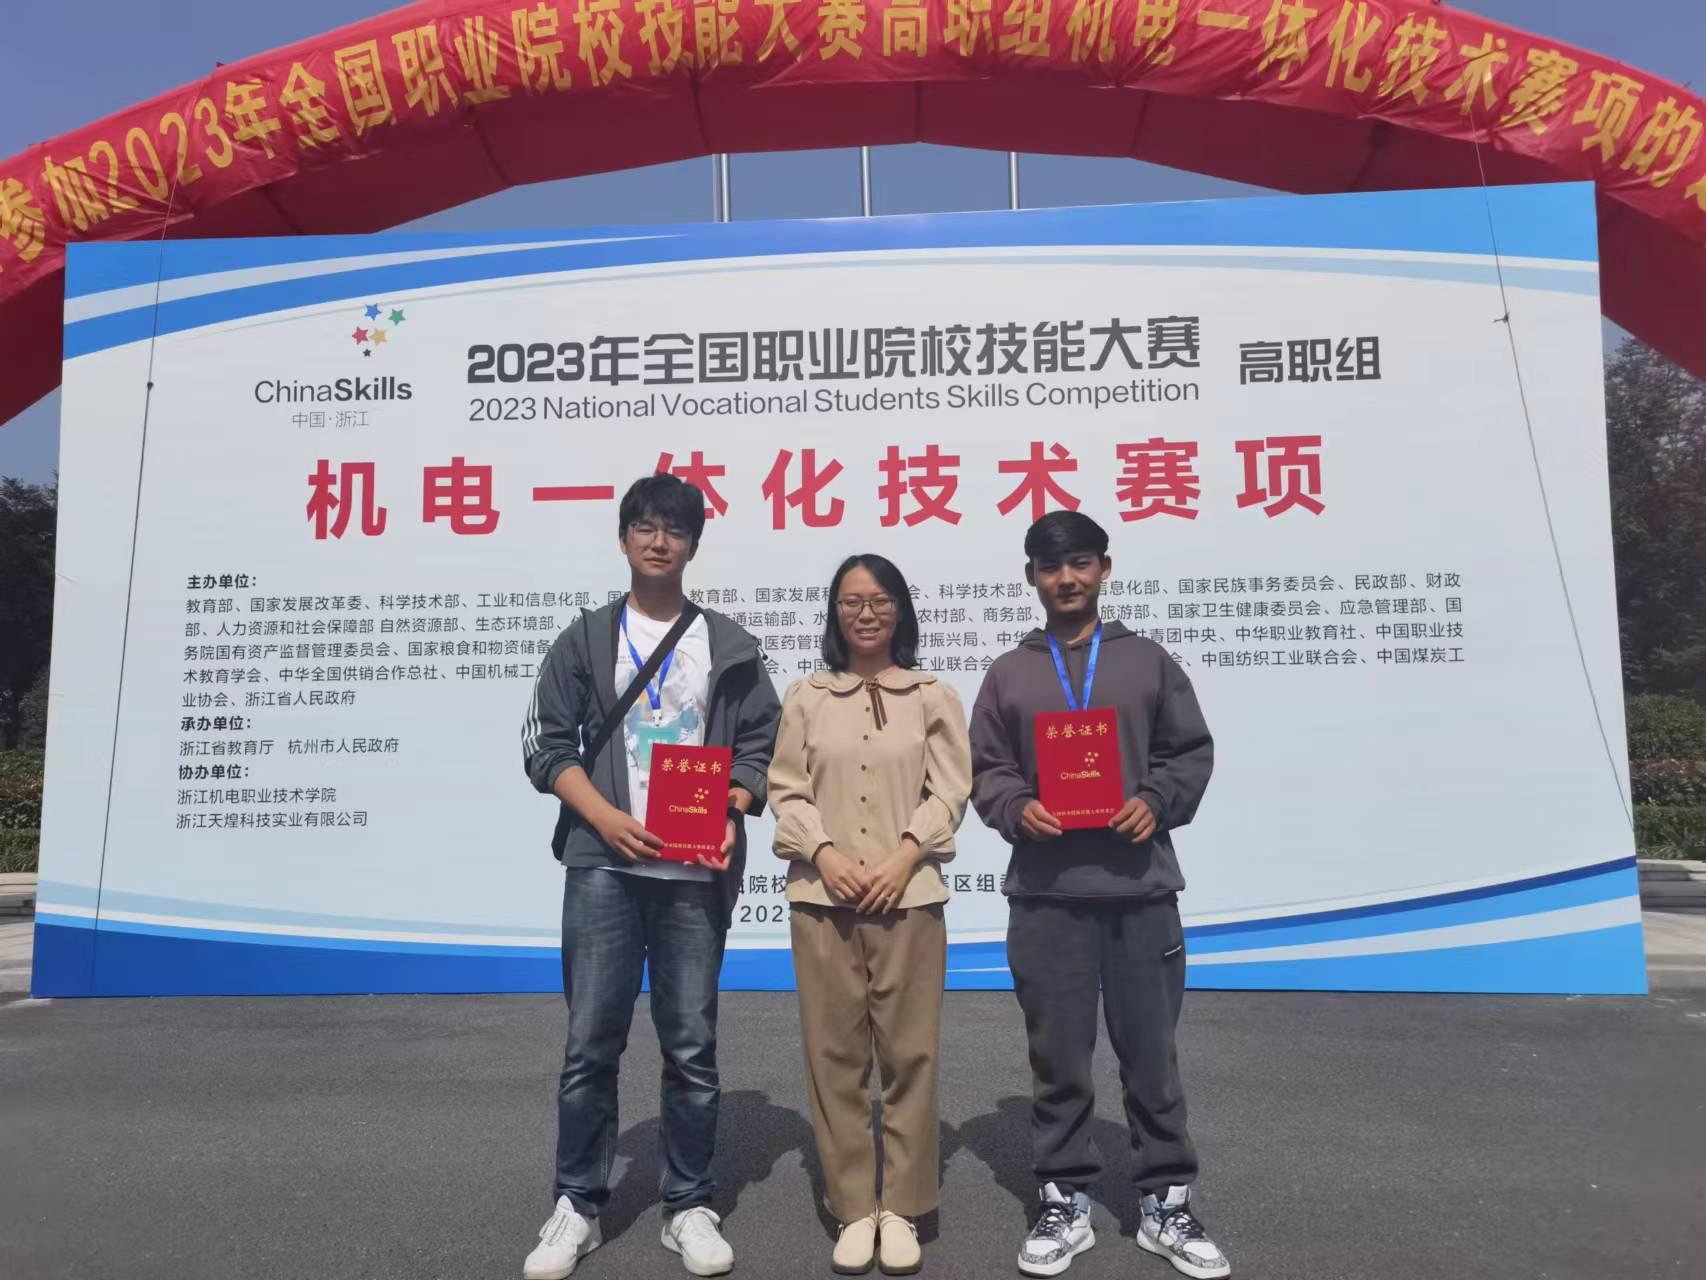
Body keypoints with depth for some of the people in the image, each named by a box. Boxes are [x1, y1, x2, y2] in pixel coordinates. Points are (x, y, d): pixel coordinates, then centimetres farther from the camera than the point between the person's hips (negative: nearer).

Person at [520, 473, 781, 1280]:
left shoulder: (730, 648, 10)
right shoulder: (585, 640, 9)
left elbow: (759, 748, 7)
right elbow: (548, 746, 3)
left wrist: (730, 818, -12)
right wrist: (605, 818, -12)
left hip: (696, 869, 1)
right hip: (603, 864, 0)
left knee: (692, 1046, 6)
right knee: (591, 1043, 3)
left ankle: (689, 1208, 19)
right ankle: (576, 1207, 18)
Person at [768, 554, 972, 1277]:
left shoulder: (934, 697, 7)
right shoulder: (805, 698, 8)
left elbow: (949, 792, 1)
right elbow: (787, 792, 4)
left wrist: (904, 856, -11)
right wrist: (824, 853, -11)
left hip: (909, 895, 0)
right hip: (823, 897, 1)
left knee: (909, 1050, 3)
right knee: (835, 1051, 4)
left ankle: (902, 1209, 16)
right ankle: (854, 1210, 16)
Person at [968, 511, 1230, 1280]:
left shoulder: (1147, 662, 9)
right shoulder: (1009, 674, 9)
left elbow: (1191, 753, 8)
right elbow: (986, 771, 8)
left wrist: (1157, 802, -10)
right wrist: (1017, 809, -12)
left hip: (1140, 889, 0)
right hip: (1045, 895, 0)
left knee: (1150, 1051, 9)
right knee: (1058, 1055, 9)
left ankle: (1167, 1204, 25)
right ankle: (1065, 1203, 23)